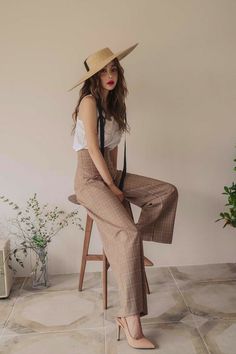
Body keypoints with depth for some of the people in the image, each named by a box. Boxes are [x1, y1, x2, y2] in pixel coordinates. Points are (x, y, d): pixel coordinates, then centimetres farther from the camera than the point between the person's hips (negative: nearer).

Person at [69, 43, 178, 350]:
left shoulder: (113, 103, 16)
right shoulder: (89, 101, -9)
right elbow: (93, 149, -16)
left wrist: (117, 179, 6)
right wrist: (112, 186, -14)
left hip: (110, 173, 9)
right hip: (90, 178, -9)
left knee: (168, 192, -4)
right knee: (129, 233, -26)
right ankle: (132, 325, -20)